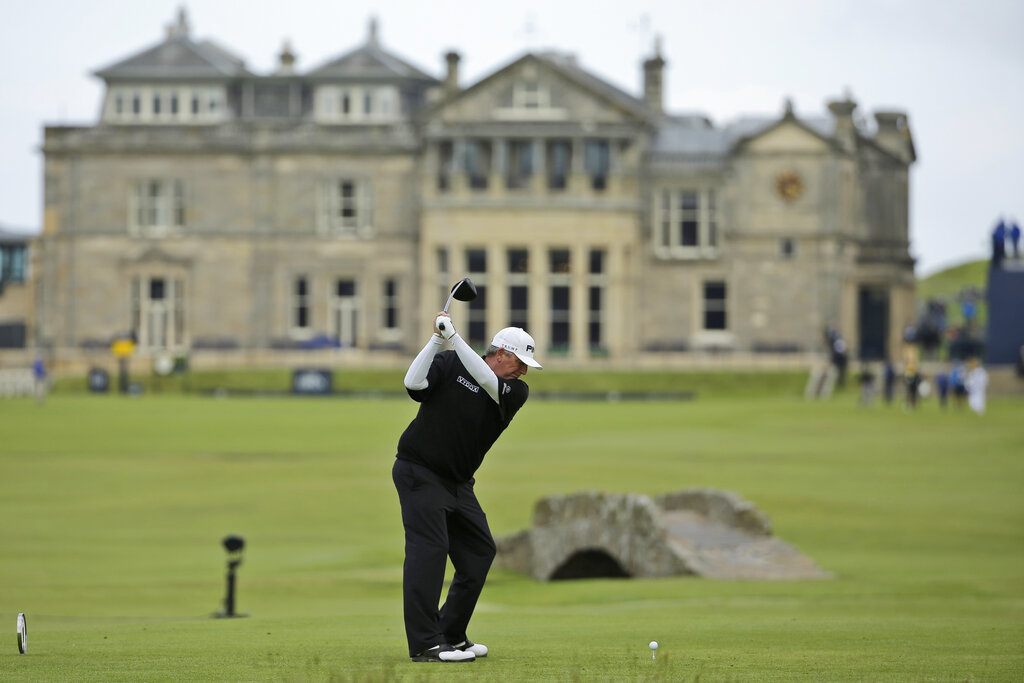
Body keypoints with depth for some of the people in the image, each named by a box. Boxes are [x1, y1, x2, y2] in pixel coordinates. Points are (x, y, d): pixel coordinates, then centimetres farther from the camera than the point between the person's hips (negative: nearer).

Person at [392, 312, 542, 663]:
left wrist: (454, 337, -26)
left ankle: (451, 635, 19)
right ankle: (424, 644, -23)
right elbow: (414, 384, -19)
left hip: (458, 482, 6)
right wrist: (437, 338, -25)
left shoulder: (517, 391, 1)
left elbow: (490, 384, -20)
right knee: (429, 547, -17)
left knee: (479, 549, 7)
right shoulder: (449, 363, -5)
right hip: (419, 472, -6)